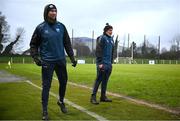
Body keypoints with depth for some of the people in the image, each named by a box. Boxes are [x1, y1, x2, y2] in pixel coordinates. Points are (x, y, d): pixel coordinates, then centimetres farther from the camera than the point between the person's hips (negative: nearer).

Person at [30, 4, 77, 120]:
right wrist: (35, 57, -11)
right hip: (47, 62, -3)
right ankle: (45, 110, 12)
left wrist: (72, 57, 5)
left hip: (61, 60, 3)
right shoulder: (41, 27, -3)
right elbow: (33, 44, 2)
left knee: (63, 82, 13)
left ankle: (61, 101, 39)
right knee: (46, 86, 0)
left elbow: (67, 43, 9)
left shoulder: (61, 26, 4)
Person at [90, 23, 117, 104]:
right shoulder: (102, 38, -7)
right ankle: (93, 97, -2)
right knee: (99, 80, -7)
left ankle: (103, 96, 18)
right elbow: (98, 51, -13)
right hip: (102, 63, -7)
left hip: (109, 64, 7)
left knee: (105, 80, 10)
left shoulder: (111, 39, 16)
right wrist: (100, 63, -17)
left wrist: (111, 62, 16)